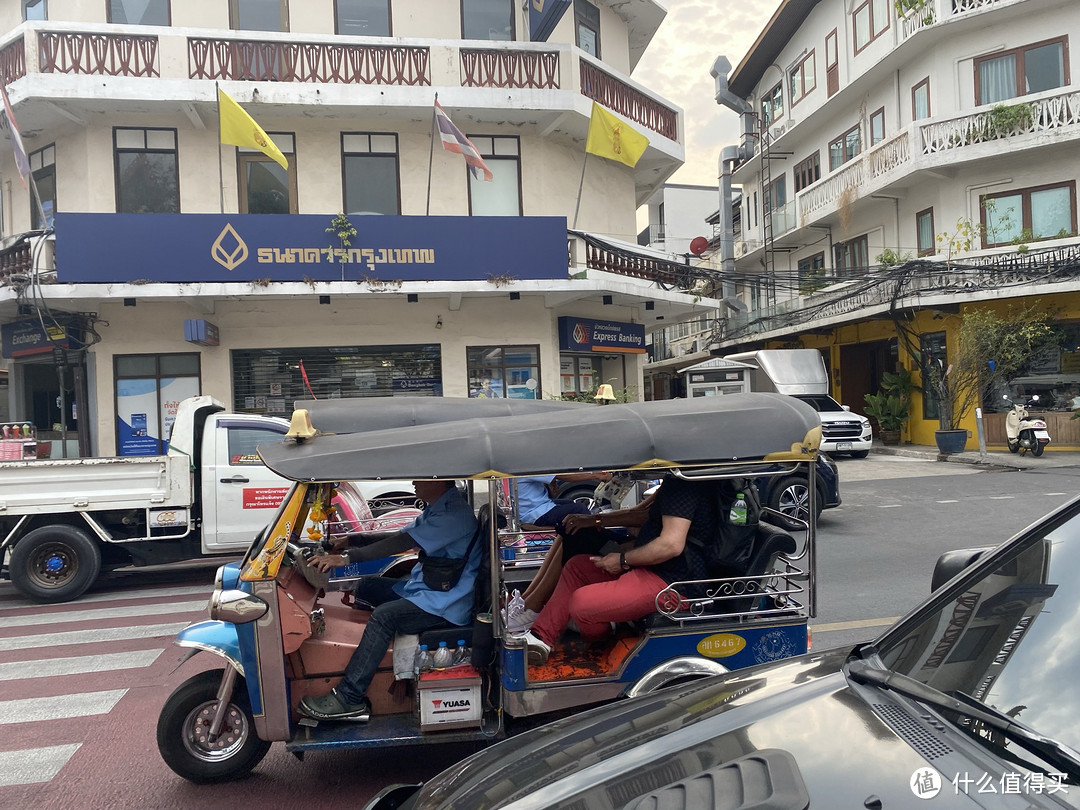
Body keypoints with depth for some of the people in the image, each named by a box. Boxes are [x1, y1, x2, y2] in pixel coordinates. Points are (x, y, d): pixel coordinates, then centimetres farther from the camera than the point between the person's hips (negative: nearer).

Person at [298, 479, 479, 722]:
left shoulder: (454, 514, -21)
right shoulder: (436, 508, 11)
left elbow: (402, 543, -27)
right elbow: (398, 536, 14)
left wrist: (347, 557, -27)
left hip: (447, 603, -11)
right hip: (423, 587, 11)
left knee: (384, 615, -27)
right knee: (366, 586, 6)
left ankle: (348, 700, -18)